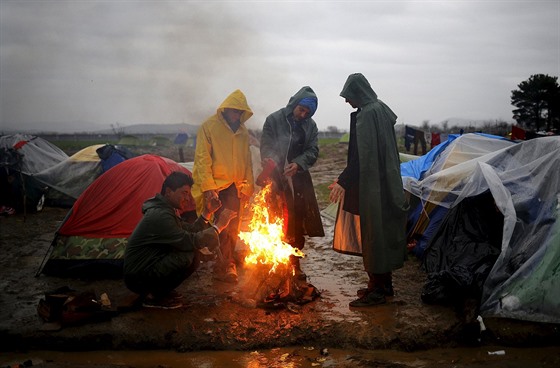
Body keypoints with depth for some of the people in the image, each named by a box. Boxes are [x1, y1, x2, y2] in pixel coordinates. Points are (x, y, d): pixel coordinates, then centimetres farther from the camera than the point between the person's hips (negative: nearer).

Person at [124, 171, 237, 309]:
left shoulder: (166, 210, 10)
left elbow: (190, 231, 13)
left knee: (193, 253, 5)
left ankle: (154, 290, 10)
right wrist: (218, 226, -21)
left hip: (147, 269, 10)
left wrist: (207, 213, 3)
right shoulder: (159, 215, -23)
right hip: (138, 277, -10)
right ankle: (153, 295, -9)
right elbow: (190, 241, -27)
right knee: (189, 255, -24)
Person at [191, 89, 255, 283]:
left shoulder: (242, 131, 10)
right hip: (215, 186, -5)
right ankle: (225, 266, 3)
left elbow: (247, 161, 16)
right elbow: (202, 159, -11)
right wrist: (208, 187, -16)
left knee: (232, 228, 5)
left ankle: (226, 265, 19)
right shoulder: (208, 127, -7)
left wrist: (248, 186, 12)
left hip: (234, 186, 5)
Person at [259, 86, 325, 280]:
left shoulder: (311, 125, 8)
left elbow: (313, 151, 2)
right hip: (276, 179, -3)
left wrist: (298, 163, -17)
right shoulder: (274, 120, -3)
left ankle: (294, 264, 20)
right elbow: (266, 147, -6)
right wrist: (271, 163, -24)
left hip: (299, 179, 4)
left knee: (298, 225, 7)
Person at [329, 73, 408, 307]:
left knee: (372, 235, -2)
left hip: (372, 188, -10)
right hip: (386, 184, 10)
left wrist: (342, 182, -19)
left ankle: (376, 290, 5)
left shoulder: (366, 115, -16)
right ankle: (384, 283, 26)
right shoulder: (382, 110, 13)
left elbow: (361, 156, -22)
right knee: (383, 232, 16)